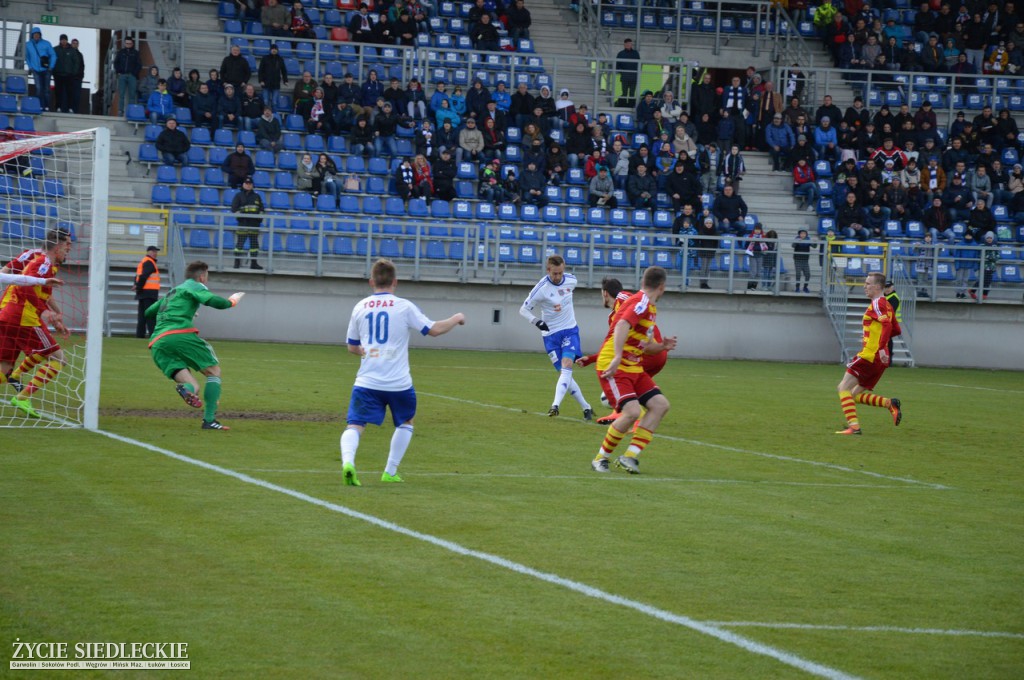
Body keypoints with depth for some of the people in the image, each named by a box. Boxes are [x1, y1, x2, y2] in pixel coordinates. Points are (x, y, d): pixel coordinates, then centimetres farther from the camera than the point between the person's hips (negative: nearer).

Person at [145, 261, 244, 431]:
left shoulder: (172, 292, 33)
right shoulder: (195, 287, 12)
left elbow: (148, 312, 40)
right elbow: (214, 301, -5)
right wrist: (231, 301, 16)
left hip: (157, 345, 6)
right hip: (180, 334, -6)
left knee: (193, 388, 1)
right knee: (214, 371, 7)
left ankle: (186, 387, -38)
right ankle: (209, 419, -8)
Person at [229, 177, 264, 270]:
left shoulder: (256, 196, 16)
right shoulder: (238, 196, 5)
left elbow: (261, 208, 17)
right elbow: (234, 209, -1)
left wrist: (259, 218, 2)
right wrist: (240, 216, -12)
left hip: (254, 223, 4)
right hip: (243, 223, -4)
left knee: (254, 243, 5)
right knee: (240, 243, -7)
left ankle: (254, 263, 10)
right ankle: (237, 262, -5)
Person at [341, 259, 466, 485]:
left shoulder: (360, 307, 7)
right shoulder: (404, 307, -3)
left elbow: (352, 347, 17)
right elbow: (434, 330, -1)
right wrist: (456, 318, 16)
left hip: (367, 382, 1)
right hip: (398, 382, -1)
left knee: (354, 425, -5)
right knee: (405, 422, 24)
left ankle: (347, 460, -35)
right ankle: (390, 472, 23)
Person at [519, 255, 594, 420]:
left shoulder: (571, 280, -5)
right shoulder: (541, 289, -17)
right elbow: (524, 309, -10)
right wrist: (536, 321, -26)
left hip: (570, 330, 2)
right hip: (551, 334, -2)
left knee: (566, 367, -20)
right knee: (564, 373, -4)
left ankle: (556, 405, -32)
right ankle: (586, 408, 8)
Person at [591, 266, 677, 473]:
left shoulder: (649, 307, 16)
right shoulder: (641, 302, -14)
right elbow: (622, 326, -31)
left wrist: (662, 346, 6)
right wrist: (617, 358, -42)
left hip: (634, 368, 10)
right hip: (614, 368, -10)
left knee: (660, 405, -1)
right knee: (631, 411, -22)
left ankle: (629, 457, -2)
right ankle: (601, 458, -3)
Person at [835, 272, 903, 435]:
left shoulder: (877, 304, -10)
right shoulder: (886, 305, 19)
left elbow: (887, 324, -25)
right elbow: (896, 330, 24)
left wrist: (881, 348, -32)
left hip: (869, 355, -10)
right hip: (879, 360, 10)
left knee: (844, 388, -5)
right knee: (857, 395, 14)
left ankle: (854, 426, -15)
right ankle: (890, 404, -2)